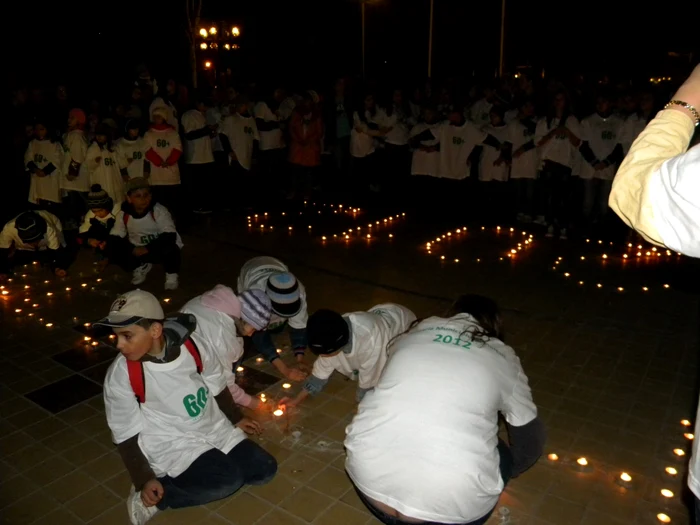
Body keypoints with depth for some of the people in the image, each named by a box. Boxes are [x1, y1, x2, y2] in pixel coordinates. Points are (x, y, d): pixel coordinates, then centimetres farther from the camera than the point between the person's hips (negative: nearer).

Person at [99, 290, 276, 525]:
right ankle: (157, 496, -9)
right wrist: (144, 481, -14)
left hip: (214, 429, 4)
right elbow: (126, 435, -9)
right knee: (228, 480, -26)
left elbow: (216, 384, 3)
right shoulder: (120, 376, -20)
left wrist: (236, 418, 16)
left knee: (264, 469, -1)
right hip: (171, 446, -4)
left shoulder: (190, 343, -15)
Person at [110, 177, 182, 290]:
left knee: (169, 248, -37)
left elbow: (170, 236, -28)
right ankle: (142, 266, 14)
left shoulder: (159, 211, -23)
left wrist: (148, 248, -34)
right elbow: (115, 238, -4)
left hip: (160, 248, -4)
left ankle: (172, 275, -4)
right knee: (117, 252, -19)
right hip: (139, 249, 4)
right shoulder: (123, 215, -10)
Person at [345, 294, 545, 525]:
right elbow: (530, 439, 23)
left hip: (369, 477, 3)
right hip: (448, 504, -2)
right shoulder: (502, 357, 12)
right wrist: (507, 469, 43)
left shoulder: (414, 334, 17)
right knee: (501, 455, 26)